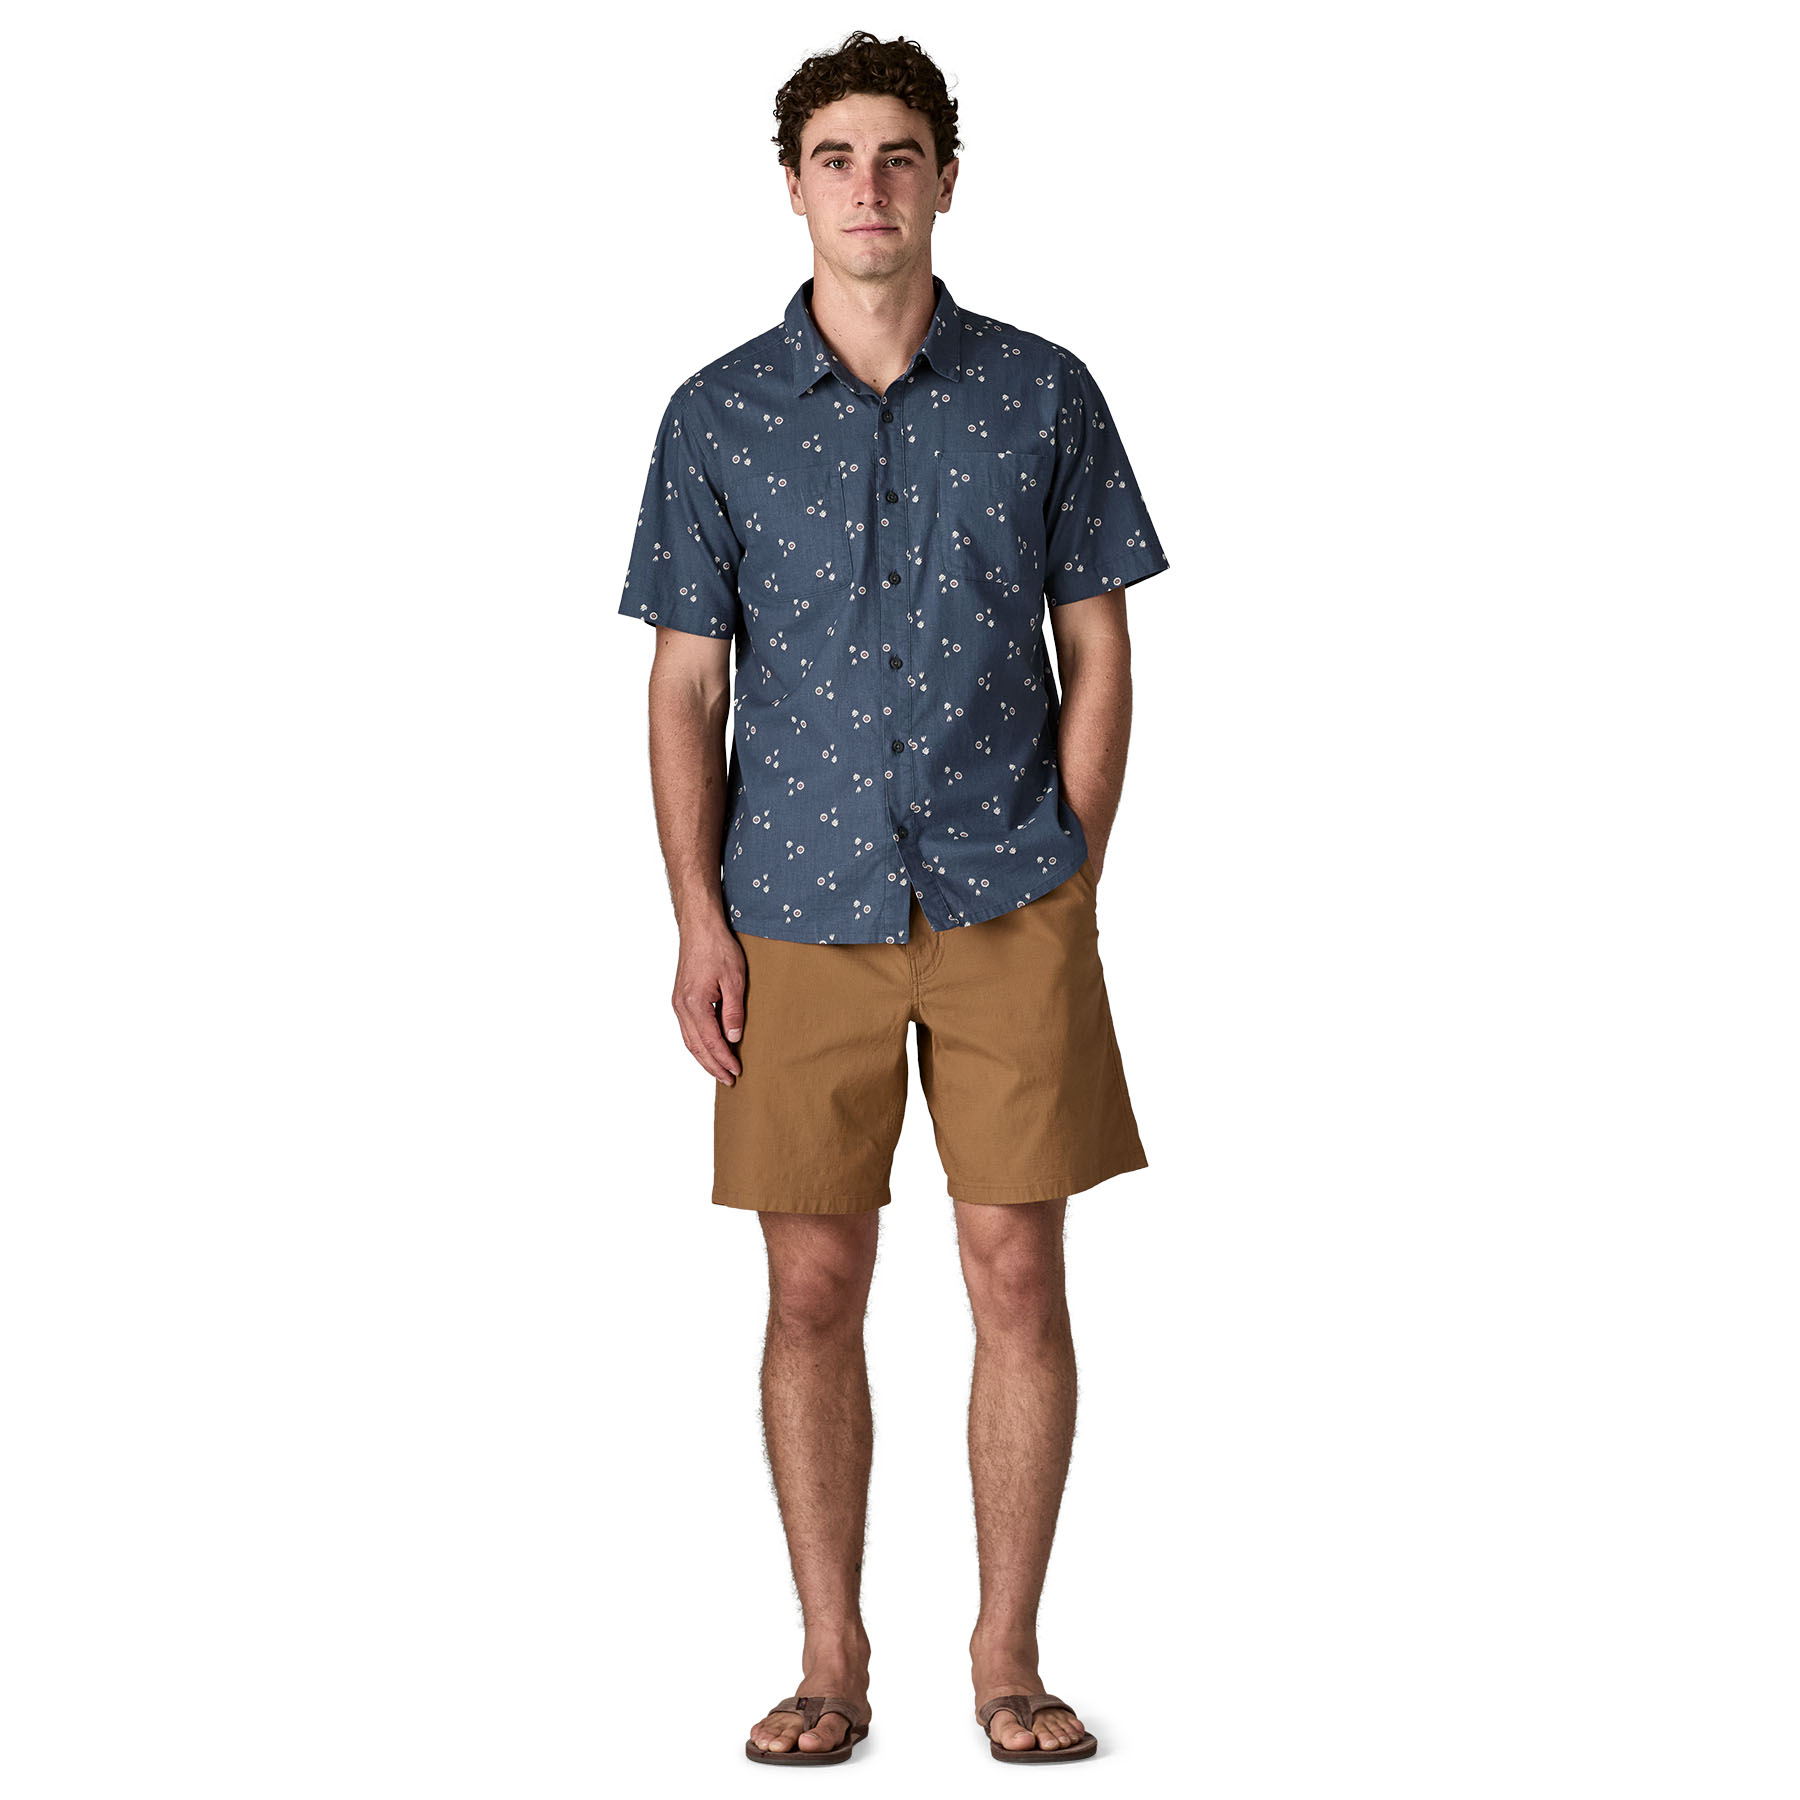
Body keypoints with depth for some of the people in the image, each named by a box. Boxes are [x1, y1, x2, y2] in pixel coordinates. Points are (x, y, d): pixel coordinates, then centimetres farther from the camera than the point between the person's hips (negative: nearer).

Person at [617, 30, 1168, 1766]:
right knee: (813, 1288, 4)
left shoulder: (1044, 395, 3)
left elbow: (1097, 652, 6)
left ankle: (1008, 1653, 15)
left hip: (1009, 906, 0)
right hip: (801, 910, 1)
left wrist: (1070, 890, -1)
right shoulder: (717, 416, 4)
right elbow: (686, 683, 5)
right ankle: (832, 1660, 17)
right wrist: (699, 921, -2)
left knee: (1018, 1273, 1)